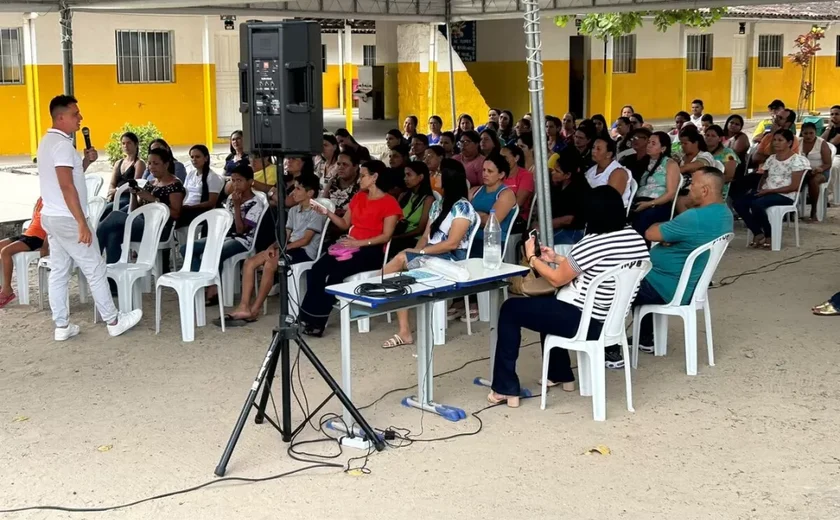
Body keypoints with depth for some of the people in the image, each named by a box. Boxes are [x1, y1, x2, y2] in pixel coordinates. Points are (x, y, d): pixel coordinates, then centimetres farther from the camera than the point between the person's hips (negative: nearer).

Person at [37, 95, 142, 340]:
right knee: (95, 269, 0)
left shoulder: (49, 141, 13)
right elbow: (67, 187, -24)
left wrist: (86, 161, 6)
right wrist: (82, 223, -24)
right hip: (67, 219, -10)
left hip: (51, 216, 10)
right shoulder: (62, 143, -19)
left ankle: (62, 326, 14)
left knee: (59, 271, 10)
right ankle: (113, 321, 8)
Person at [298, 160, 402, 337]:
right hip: (350, 246, 7)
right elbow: (345, 224, 18)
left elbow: (386, 236, -12)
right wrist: (327, 213, 2)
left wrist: (360, 243, -20)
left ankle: (318, 321, -22)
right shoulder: (358, 197, 17)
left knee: (335, 274, -30)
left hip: (371, 251, -7)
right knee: (317, 268, -21)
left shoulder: (389, 203, -6)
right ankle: (306, 316, -22)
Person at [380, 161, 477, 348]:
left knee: (401, 259, -28)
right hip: (432, 255, 7)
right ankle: (404, 332, -25)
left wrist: (420, 252, -17)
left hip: (452, 259, -7)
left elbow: (452, 243, -17)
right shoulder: (438, 204, 16)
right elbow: (426, 236, 13)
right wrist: (415, 252, -7)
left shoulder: (462, 207, -10)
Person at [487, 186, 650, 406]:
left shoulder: (592, 244, -22)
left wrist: (532, 258, 7)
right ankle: (561, 376, 41)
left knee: (510, 309, 8)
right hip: (610, 320, 9)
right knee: (548, 305, 35)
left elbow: (556, 279, -9)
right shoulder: (635, 238, 2)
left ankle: (506, 389, 8)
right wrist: (557, 259, 19)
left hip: (583, 321, -9)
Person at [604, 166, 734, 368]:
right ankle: (646, 340, 37)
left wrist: (663, 225, 0)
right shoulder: (725, 213, 2)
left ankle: (612, 353, 6)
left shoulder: (695, 218, -30)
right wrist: (668, 232, -5)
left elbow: (650, 233, -21)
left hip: (670, 290, -10)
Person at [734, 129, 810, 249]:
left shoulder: (797, 160, -5)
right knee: (739, 203, -17)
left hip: (785, 196, -7)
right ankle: (758, 233, -8)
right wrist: (760, 188, -2)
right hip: (767, 192, 7)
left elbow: (794, 187, -11)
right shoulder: (771, 158, 16)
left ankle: (769, 236, -13)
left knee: (756, 204, -34)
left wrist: (769, 190, -15)